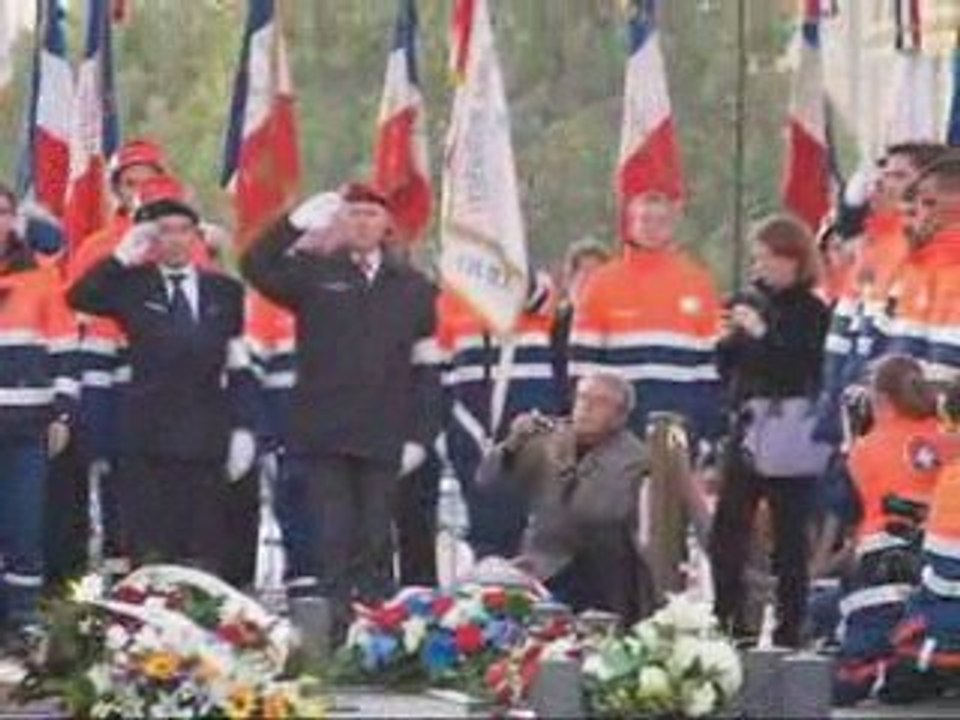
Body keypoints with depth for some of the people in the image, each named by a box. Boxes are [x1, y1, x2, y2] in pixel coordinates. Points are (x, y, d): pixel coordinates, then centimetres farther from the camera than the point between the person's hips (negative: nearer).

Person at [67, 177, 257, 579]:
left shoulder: (225, 292, 12)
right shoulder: (131, 287, 7)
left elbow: (240, 368, 11)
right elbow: (79, 299, -10)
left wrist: (242, 428, 3)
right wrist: (123, 258, -13)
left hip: (206, 438, 1)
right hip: (147, 437, -1)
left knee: (207, 554, 0)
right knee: (151, 553, -4)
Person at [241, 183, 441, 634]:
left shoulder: (413, 288, 11)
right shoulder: (313, 274, 6)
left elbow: (425, 368, 10)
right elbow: (256, 267, -10)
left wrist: (420, 435, 3)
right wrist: (301, 221, -17)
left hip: (382, 440, 2)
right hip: (323, 437, -2)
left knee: (375, 545, 5)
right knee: (331, 542, -3)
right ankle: (333, 626, -2)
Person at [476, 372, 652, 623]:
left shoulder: (633, 458, -7)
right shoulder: (551, 437, 6)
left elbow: (601, 513, -21)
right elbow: (487, 479, 4)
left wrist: (565, 467, -25)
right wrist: (512, 444, -13)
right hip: (539, 571, 4)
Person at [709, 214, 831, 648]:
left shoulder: (813, 314, -5)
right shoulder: (748, 302, 11)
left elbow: (808, 369, -16)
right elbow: (726, 367, 17)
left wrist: (763, 333, -19)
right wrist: (728, 339, -4)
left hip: (791, 439, -5)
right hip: (747, 429, 5)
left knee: (789, 539, -1)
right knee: (727, 533, 2)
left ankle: (788, 631, 4)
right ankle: (726, 623, 8)